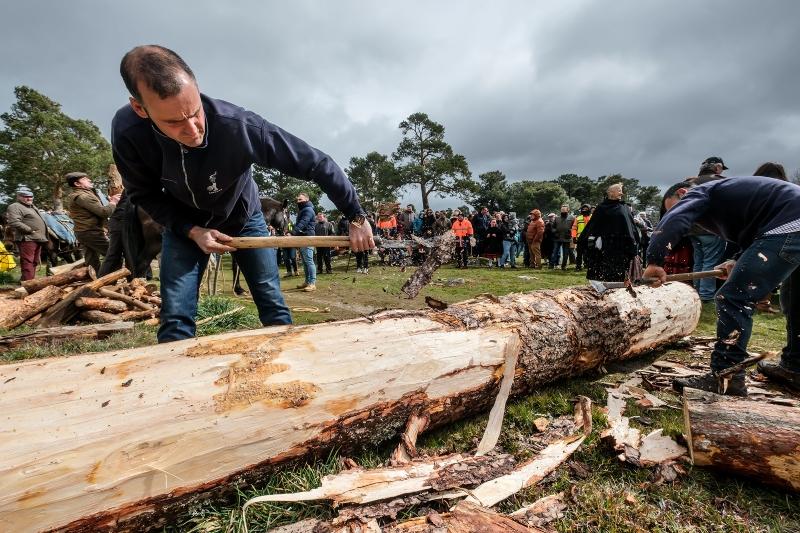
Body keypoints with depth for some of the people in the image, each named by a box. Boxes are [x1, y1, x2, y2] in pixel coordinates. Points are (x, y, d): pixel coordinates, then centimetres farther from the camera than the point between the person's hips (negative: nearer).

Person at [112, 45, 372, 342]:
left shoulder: (238, 125, -36)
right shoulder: (128, 131, -27)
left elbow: (316, 163, -31)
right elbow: (144, 194, -9)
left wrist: (356, 217, -29)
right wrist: (192, 231, -23)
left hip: (242, 218, -1)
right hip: (184, 225, 2)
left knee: (274, 307, -3)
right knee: (175, 318, -8)